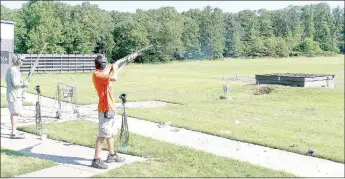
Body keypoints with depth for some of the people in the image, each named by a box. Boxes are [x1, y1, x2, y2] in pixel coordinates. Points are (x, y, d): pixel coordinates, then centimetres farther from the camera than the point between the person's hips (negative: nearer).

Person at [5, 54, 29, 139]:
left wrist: (22, 83, 15)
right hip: (14, 95, -10)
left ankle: (14, 132, 22)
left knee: (14, 113, 15)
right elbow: (15, 83, -24)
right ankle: (14, 133, -6)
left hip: (14, 95, 10)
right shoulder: (14, 70, -17)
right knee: (15, 113, -8)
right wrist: (24, 84, -9)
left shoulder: (10, 70, 15)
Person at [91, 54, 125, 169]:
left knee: (110, 133, 19)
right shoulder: (97, 75, -18)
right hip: (105, 109, -10)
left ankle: (112, 155, 32)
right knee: (102, 135, -8)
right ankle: (96, 160, -4)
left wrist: (111, 68, 16)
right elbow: (114, 78, -28)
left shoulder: (101, 74, 10)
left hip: (110, 108, 10)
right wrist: (114, 69, -10)